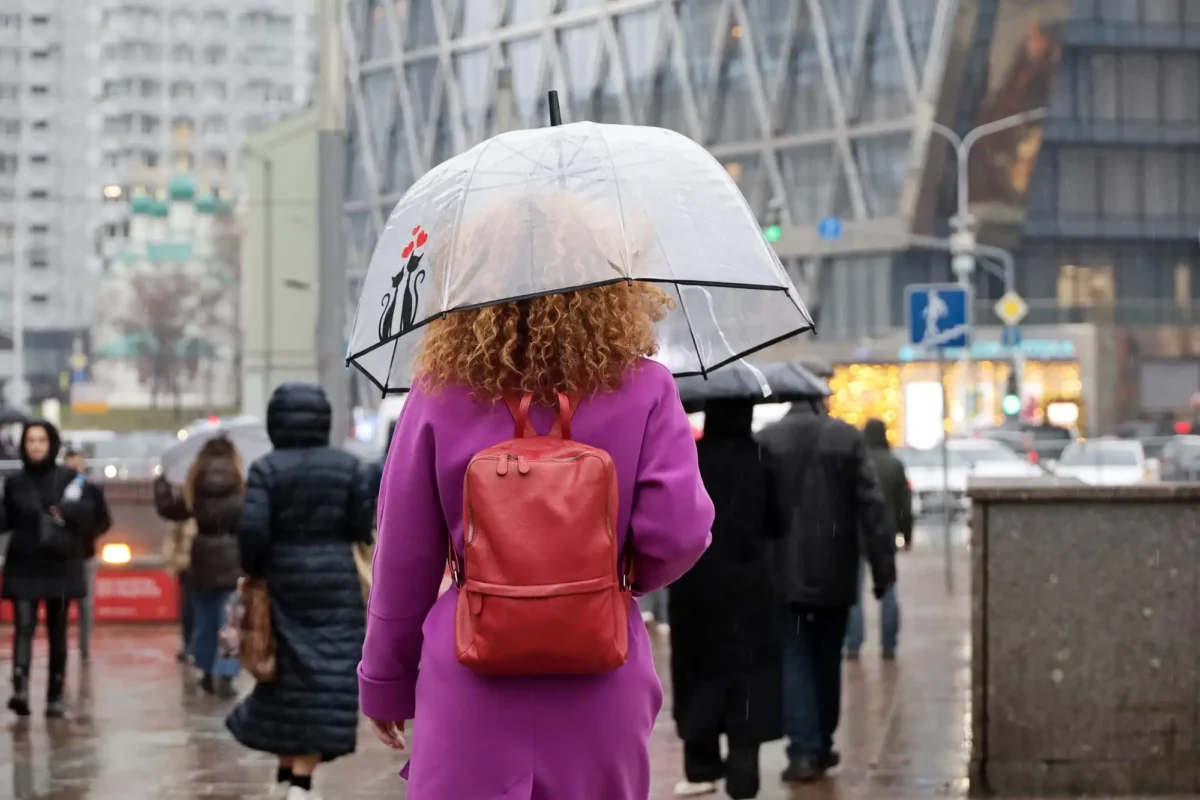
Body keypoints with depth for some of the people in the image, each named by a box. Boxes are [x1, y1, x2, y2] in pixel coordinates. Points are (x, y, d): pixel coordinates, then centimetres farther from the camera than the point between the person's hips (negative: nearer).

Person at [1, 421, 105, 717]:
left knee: (57, 631, 6)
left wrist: (66, 512, -22)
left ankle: (55, 696, 13)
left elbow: (87, 515, -4)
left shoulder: (70, 479, 1)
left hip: (60, 565, 0)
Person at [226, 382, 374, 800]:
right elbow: (361, 527, -3)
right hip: (335, 582, -1)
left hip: (283, 580, 1)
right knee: (328, 677, 1)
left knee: (287, 673, 15)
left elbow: (251, 528, -13)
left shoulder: (266, 468, -6)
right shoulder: (347, 465, -2)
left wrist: (252, 569, 3)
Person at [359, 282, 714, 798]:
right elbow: (677, 532, -13)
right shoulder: (642, 390, -5)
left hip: (473, 681, -1)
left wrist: (385, 682, 12)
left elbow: (403, 556, 1)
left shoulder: (440, 393, -3)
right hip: (597, 686, 1)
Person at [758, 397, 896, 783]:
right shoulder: (847, 438, -4)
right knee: (827, 660, 16)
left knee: (793, 660, 0)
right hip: (834, 574, 2)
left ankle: (803, 751, -11)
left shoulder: (766, 441, -5)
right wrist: (883, 565, -1)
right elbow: (872, 507, -6)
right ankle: (822, 747, 24)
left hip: (783, 574, -1)